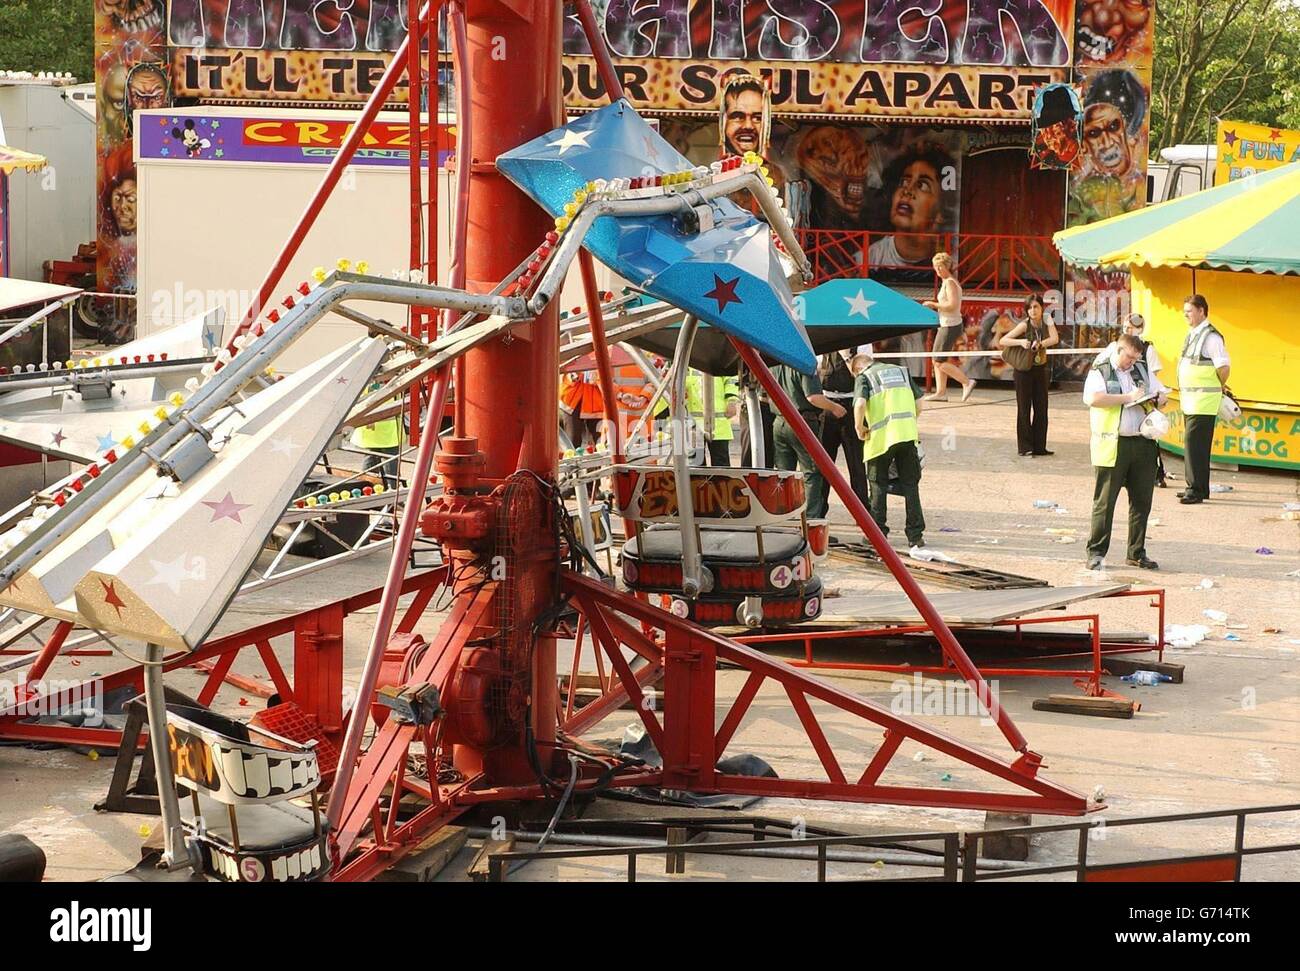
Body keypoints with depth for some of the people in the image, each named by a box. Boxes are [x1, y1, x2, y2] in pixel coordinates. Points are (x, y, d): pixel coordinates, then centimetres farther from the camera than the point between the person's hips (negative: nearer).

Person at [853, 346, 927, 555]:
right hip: (908, 435, 3)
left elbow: (860, 403, -13)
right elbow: (918, 403, 16)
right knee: (910, 485, 8)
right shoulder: (901, 371, 21)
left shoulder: (864, 377, 6)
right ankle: (916, 536, 6)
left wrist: (859, 428, 1)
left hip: (881, 438, -3)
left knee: (878, 485, 11)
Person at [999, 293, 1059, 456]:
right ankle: (1025, 447, 3)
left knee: (1041, 408, 6)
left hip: (1041, 368, 4)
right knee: (1024, 408, -2)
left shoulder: (1047, 321, -3)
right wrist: (1021, 342, -33)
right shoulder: (1025, 325, -14)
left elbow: (1055, 339, -18)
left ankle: (1039, 446, 13)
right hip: (1024, 370, -4)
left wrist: (1040, 343, -33)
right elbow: (1002, 341, -19)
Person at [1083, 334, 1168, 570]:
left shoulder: (1143, 370, 18)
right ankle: (1096, 553, 4)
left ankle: (1136, 553, 17)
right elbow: (1093, 399, -18)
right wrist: (1128, 398, -15)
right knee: (1104, 502, -2)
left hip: (1143, 444, 5)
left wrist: (1157, 401, -2)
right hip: (1112, 445, -5)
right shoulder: (1099, 373, 0)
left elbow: (1163, 393, 23)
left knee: (1142, 501, 8)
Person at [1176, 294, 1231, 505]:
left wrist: (1220, 386, -5)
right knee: (1195, 444, 13)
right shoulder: (1192, 334, 14)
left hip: (1204, 401, -9)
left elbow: (1224, 367, -21)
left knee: (1193, 442, -12)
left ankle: (1196, 489, -10)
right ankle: (1199, 488, 20)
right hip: (1190, 400, 9)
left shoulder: (1211, 337, -15)